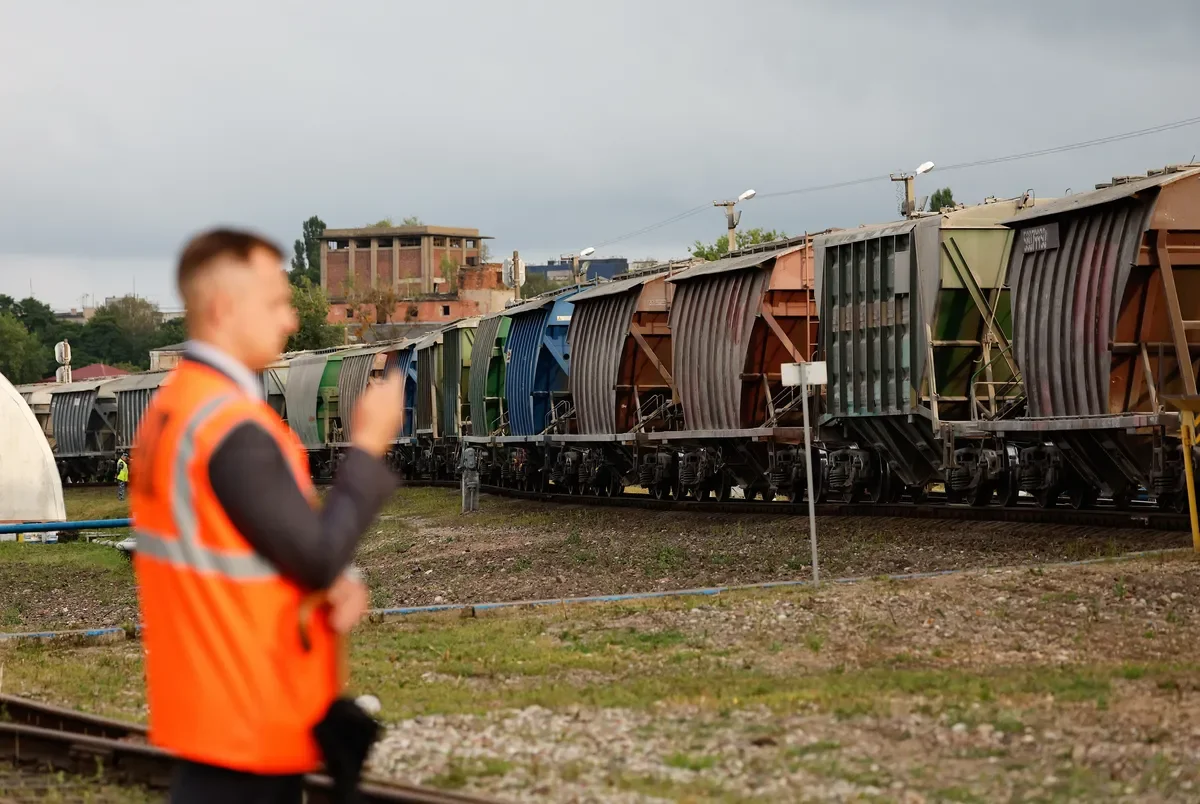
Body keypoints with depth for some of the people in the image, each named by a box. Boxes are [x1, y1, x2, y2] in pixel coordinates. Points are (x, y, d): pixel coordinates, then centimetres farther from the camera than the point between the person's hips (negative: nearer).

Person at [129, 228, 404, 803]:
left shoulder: (173, 406, 9)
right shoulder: (232, 428, -22)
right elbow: (316, 557, -21)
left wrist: (339, 582, -2)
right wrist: (369, 446, -12)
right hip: (247, 713, -10)